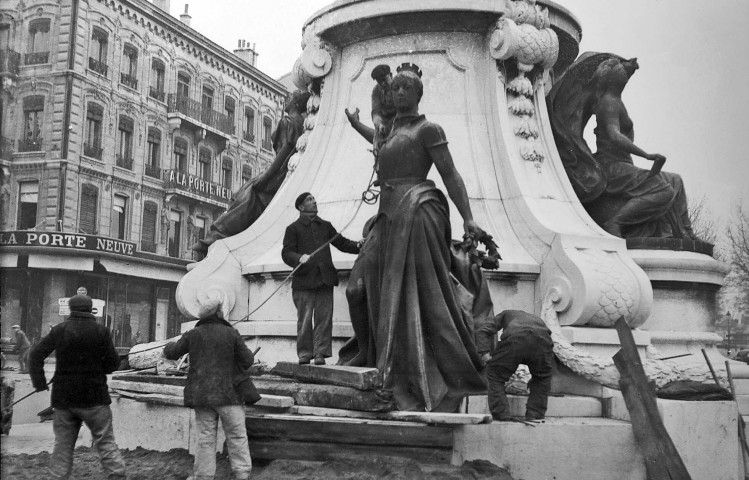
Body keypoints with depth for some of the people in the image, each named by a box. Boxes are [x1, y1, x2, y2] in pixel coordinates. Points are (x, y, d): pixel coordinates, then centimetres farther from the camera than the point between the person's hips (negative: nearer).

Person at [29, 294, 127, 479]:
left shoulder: (60, 329, 0)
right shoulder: (100, 331, -5)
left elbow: (36, 354, -1)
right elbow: (113, 362, -4)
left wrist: (39, 382, 5)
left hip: (64, 397, 2)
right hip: (94, 396, -2)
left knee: (63, 444, 11)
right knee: (105, 442, 2)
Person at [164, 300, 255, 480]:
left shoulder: (193, 334, 3)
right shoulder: (231, 333, -4)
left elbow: (171, 353, 12)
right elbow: (247, 360, -3)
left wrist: (171, 345, 34)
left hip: (201, 394, 3)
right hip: (227, 393, -3)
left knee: (205, 438, 8)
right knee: (237, 437, 3)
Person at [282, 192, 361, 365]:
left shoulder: (325, 226, 19)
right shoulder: (293, 229, 6)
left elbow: (341, 243, 19)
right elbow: (286, 253, -2)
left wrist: (357, 246, 1)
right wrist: (299, 258, -22)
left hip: (324, 279, 3)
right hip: (304, 280, -3)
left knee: (324, 317, -1)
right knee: (304, 319, -1)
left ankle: (320, 353, 3)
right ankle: (304, 353, 9)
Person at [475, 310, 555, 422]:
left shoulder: (506, 314, 39)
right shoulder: (539, 320, 45)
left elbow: (482, 331, 20)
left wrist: (484, 352, 10)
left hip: (514, 338, -2)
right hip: (541, 340, 2)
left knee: (495, 375, 18)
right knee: (542, 379, 28)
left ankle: (501, 414, 12)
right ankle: (534, 414, 22)